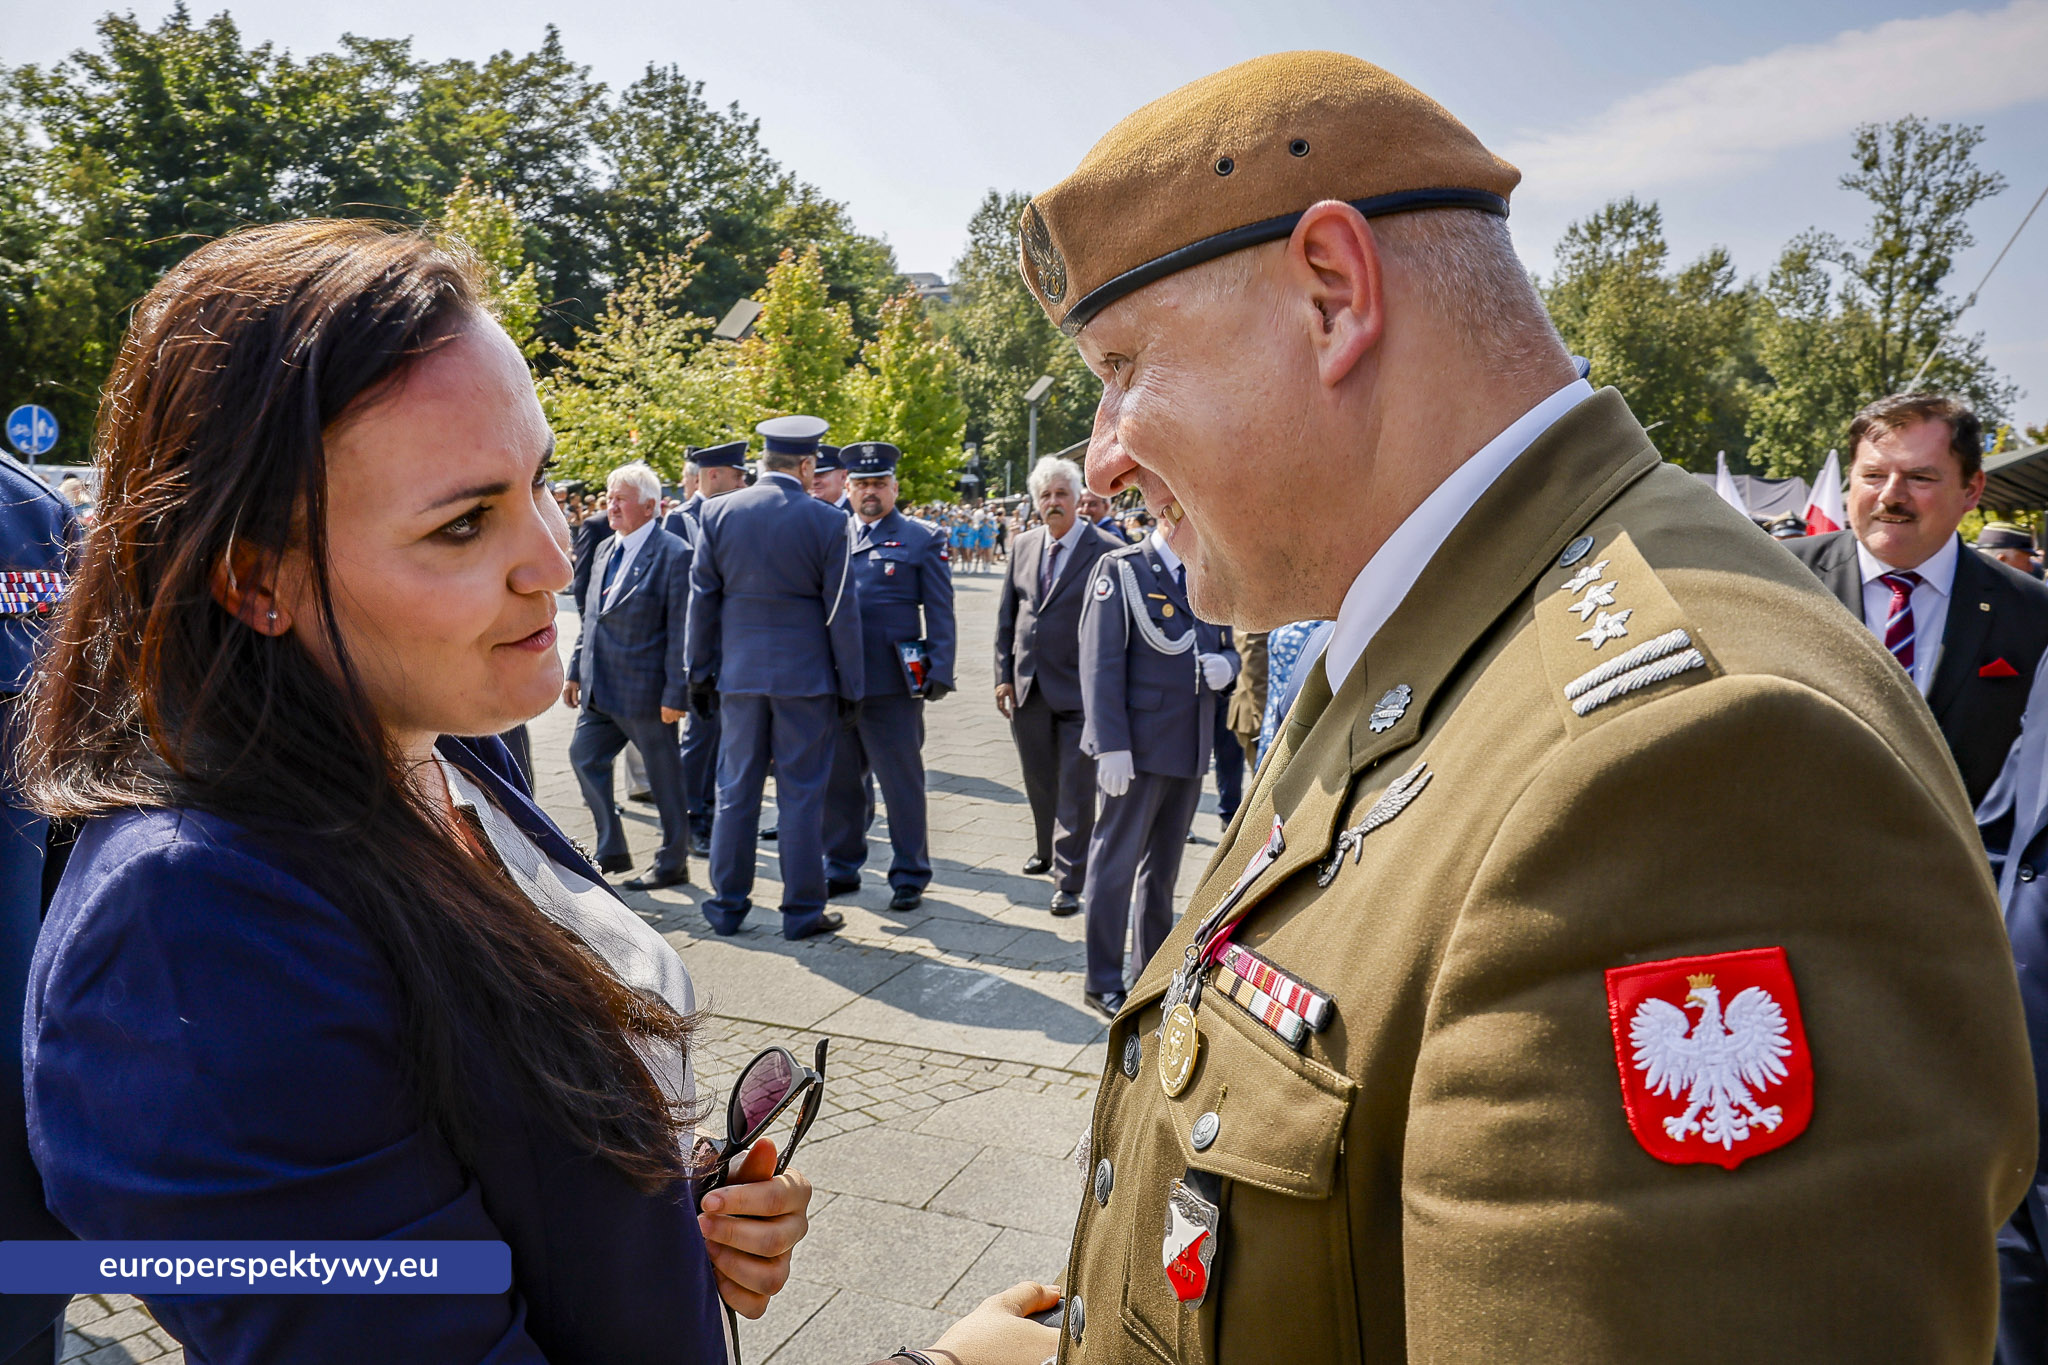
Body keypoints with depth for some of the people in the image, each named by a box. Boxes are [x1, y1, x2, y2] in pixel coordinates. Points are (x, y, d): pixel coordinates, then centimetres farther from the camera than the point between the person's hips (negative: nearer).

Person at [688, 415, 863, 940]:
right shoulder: (828, 522, -8)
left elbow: (702, 599, 4)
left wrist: (700, 673, 12)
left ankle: (728, 905, 20)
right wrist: (851, 686, 2)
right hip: (806, 677, -3)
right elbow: (842, 611, -5)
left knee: (735, 791, 12)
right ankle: (803, 910, 12)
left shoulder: (716, 513, 0)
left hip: (739, 674, 3)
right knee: (802, 794, 5)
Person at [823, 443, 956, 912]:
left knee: (901, 781, 3)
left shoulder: (922, 539, 3)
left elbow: (939, 614, 1)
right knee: (838, 780, 12)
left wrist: (939, 672, -8)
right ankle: (842, 868, 26)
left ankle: (909, 876, 14)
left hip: (891, 684, -4)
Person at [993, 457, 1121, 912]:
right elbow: (1006, 615, 11)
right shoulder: (1023, 546, 7)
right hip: (1027, 687, 5)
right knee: (1039, 782, 20)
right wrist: (1004, 674, 6)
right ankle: (1047, 849, 41)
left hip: (1079, 689, -5)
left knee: (1076, 792, -2)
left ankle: (1068, 882, 6)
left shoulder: (1106, 552, -9)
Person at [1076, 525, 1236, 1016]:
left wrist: (1226, 666, -7)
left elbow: (1230, 649, 19)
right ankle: (1103, 983, 14)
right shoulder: (1121, 569, -7)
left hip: (1191, 748, 6)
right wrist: (1111, 746, -18)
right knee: (1116, 863, 1)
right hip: (1138, 748, -6)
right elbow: (1101, 662, -12)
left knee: (1163, 865, 15)